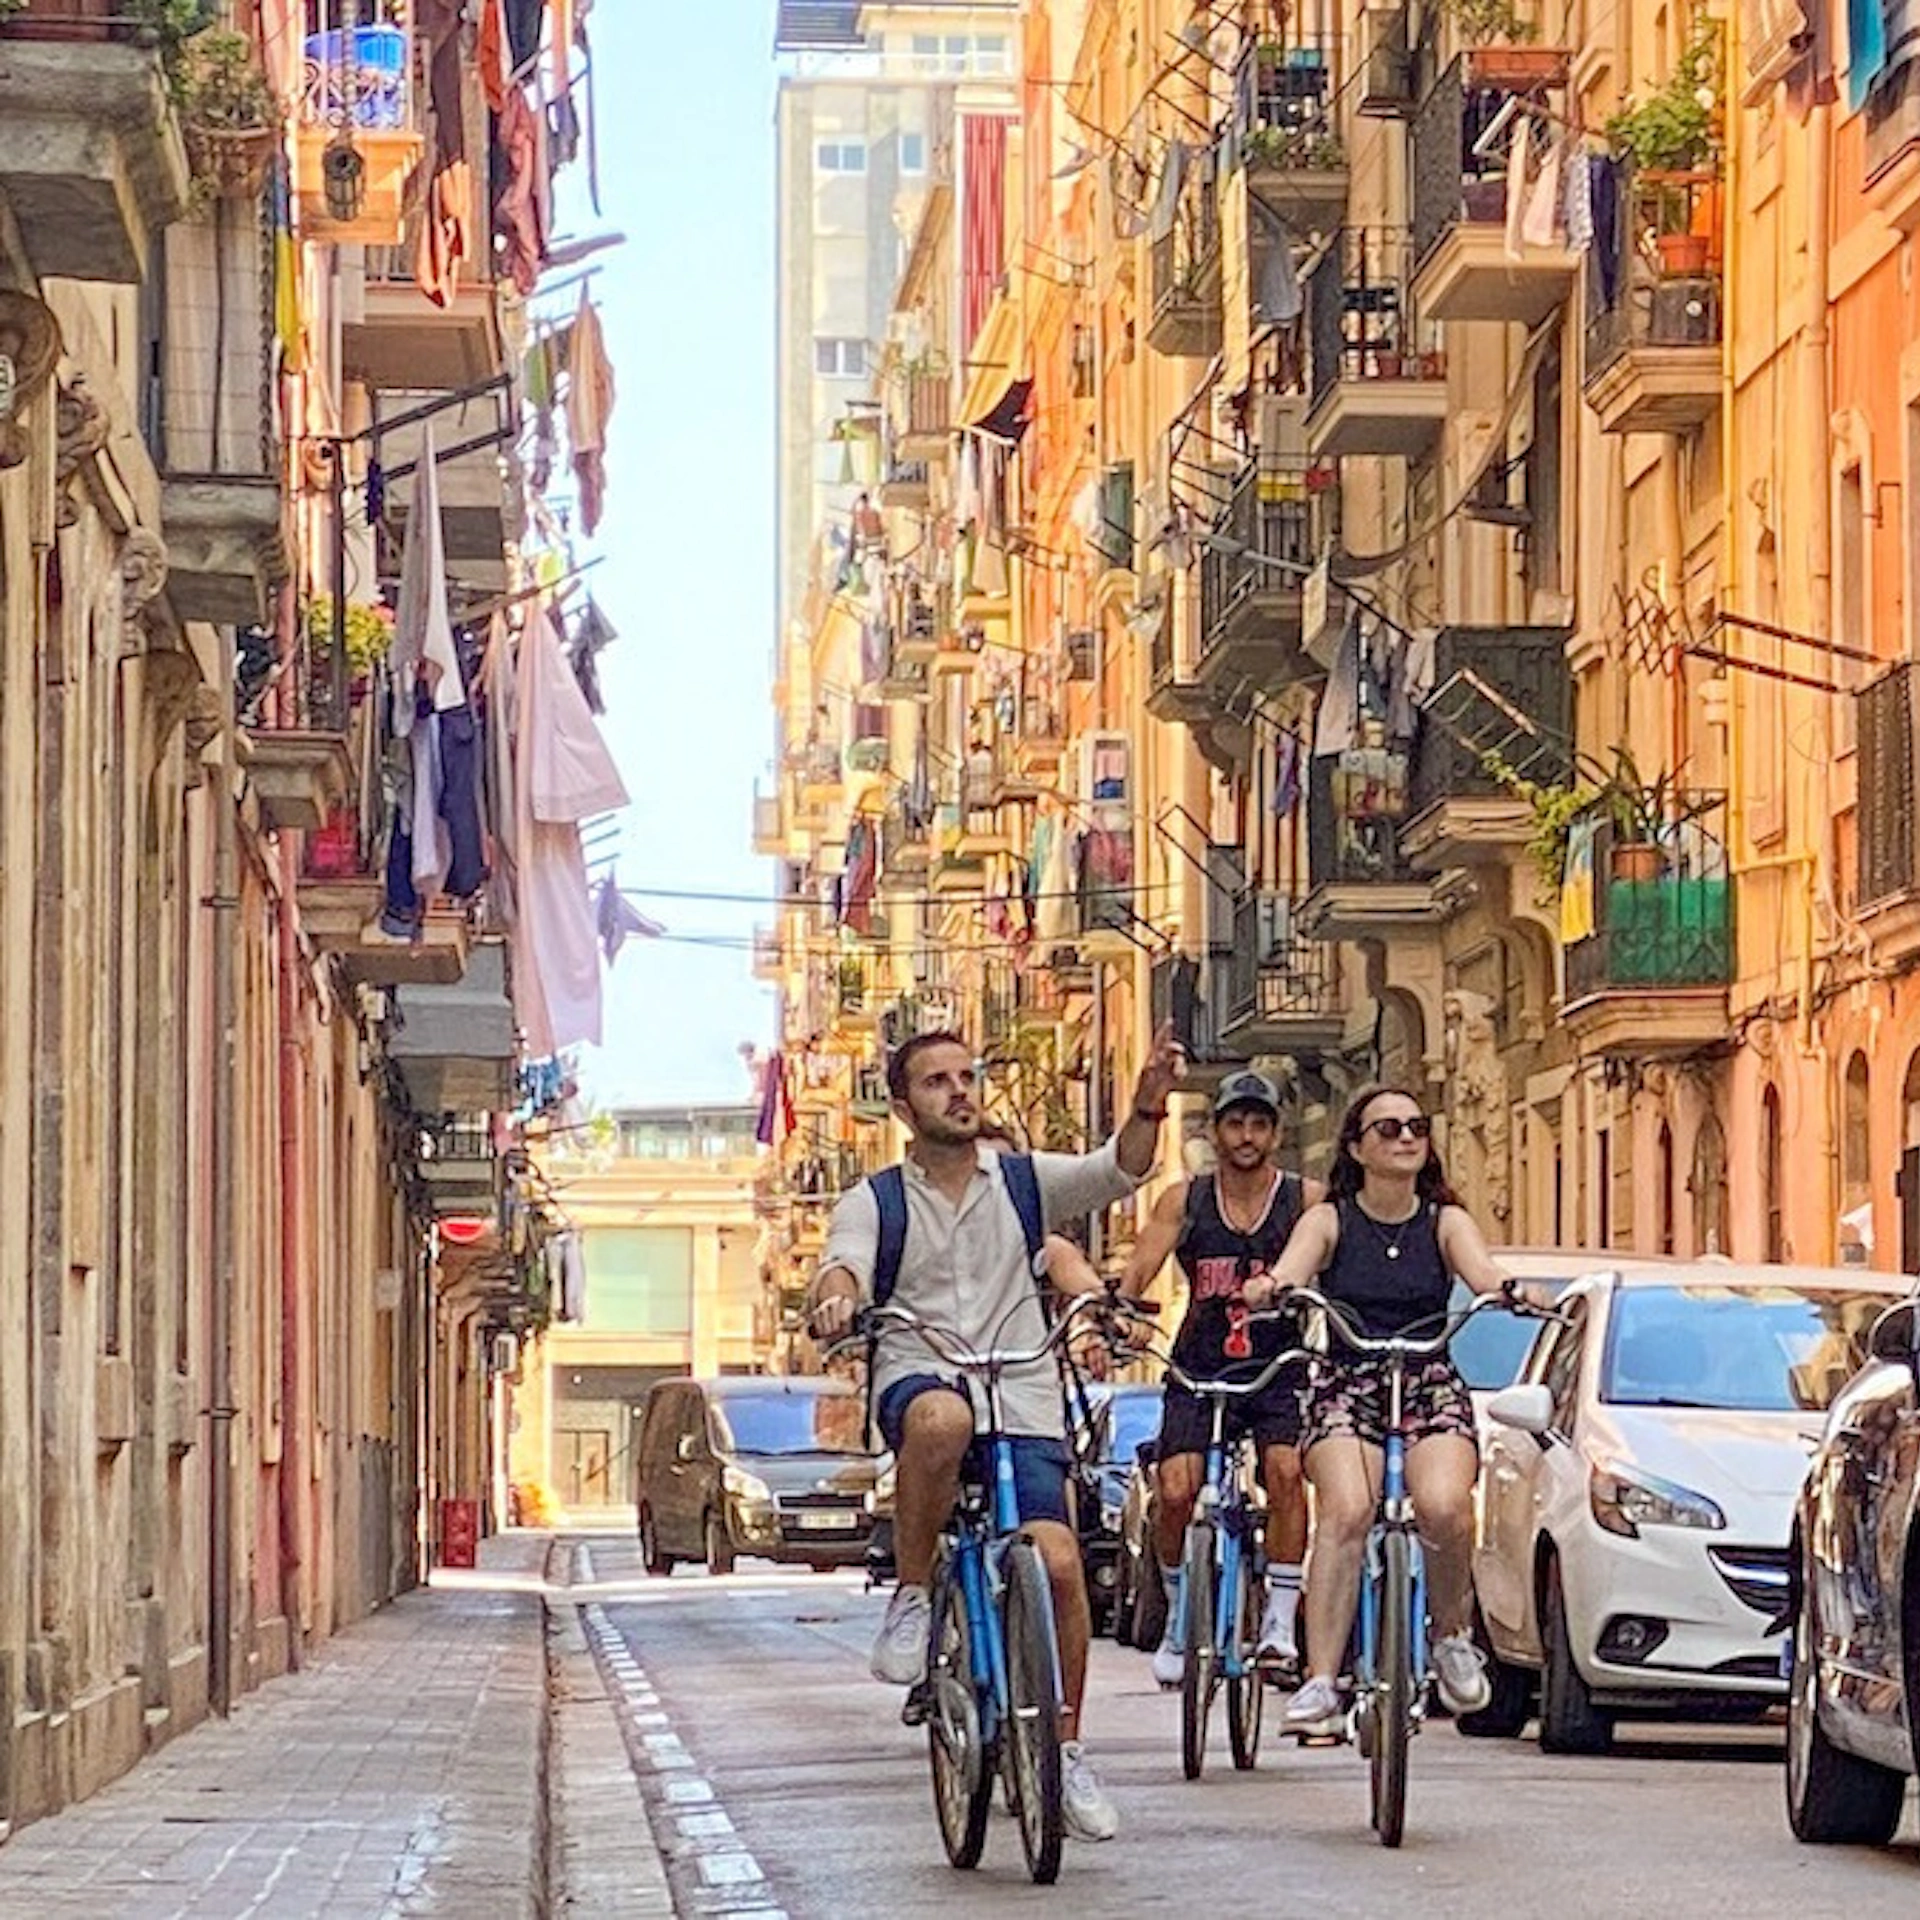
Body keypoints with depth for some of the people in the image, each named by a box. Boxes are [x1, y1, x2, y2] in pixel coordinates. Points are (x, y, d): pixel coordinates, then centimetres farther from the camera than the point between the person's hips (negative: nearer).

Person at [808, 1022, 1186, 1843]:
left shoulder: (1023, 1182, 12)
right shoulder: (874, 1201, 8)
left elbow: (1116, 1171, -3)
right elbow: (844, 1262, -11)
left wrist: (1149, 1103, -23)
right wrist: (834, 1300, -36)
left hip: (1023, 1398, 2)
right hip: (918, 1379, -2)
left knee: (1058, 1561, -14)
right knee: (941, 1418, -40)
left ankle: (1066, 1749, 5)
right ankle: (911, 1599, -19)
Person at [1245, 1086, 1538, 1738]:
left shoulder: (1444, 1221, 7)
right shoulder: (1330, 1220, 3)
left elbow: (1483, 1273, -12)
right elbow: (1290, 1272, -15)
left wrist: (1512, 1292, -36)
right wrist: (1268, 1289, -40)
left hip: (1432, 1386, 1)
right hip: (1347, 1383, -1)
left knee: (1443, 1505, -28)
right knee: (1346, 1512, -28)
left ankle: (1452, 1635, 1)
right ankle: (1320, 1683, -29)